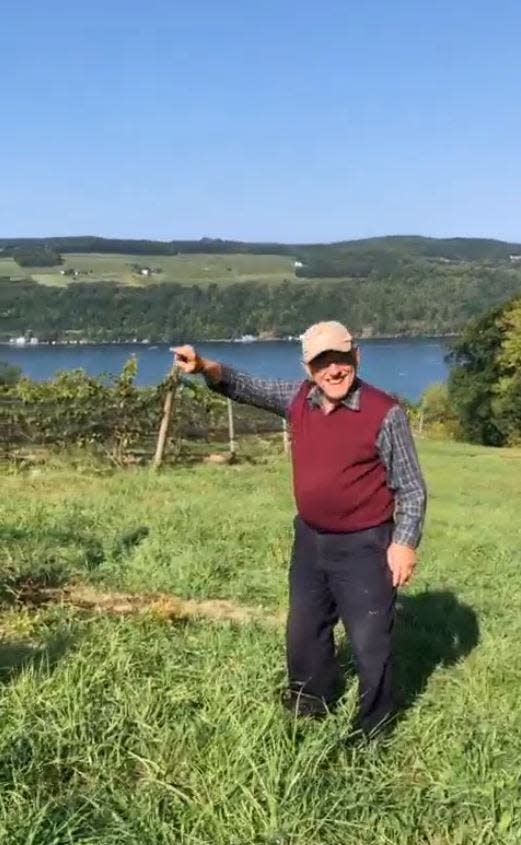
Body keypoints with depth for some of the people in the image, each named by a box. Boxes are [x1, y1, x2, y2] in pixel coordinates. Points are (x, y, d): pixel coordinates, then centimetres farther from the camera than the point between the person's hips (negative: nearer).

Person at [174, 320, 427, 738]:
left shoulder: (385, 412, -17)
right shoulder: (298, 398, -2)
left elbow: (411, 487, -12)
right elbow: (246, 387, 2)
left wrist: (405, 542, -20)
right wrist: (206, 368, -18)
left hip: (364, 546, -6)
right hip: (311, 539, 6)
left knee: (370, 644, 2)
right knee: (304, 633, 22)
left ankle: (372, 733, 22)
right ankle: (309, 711, 45)